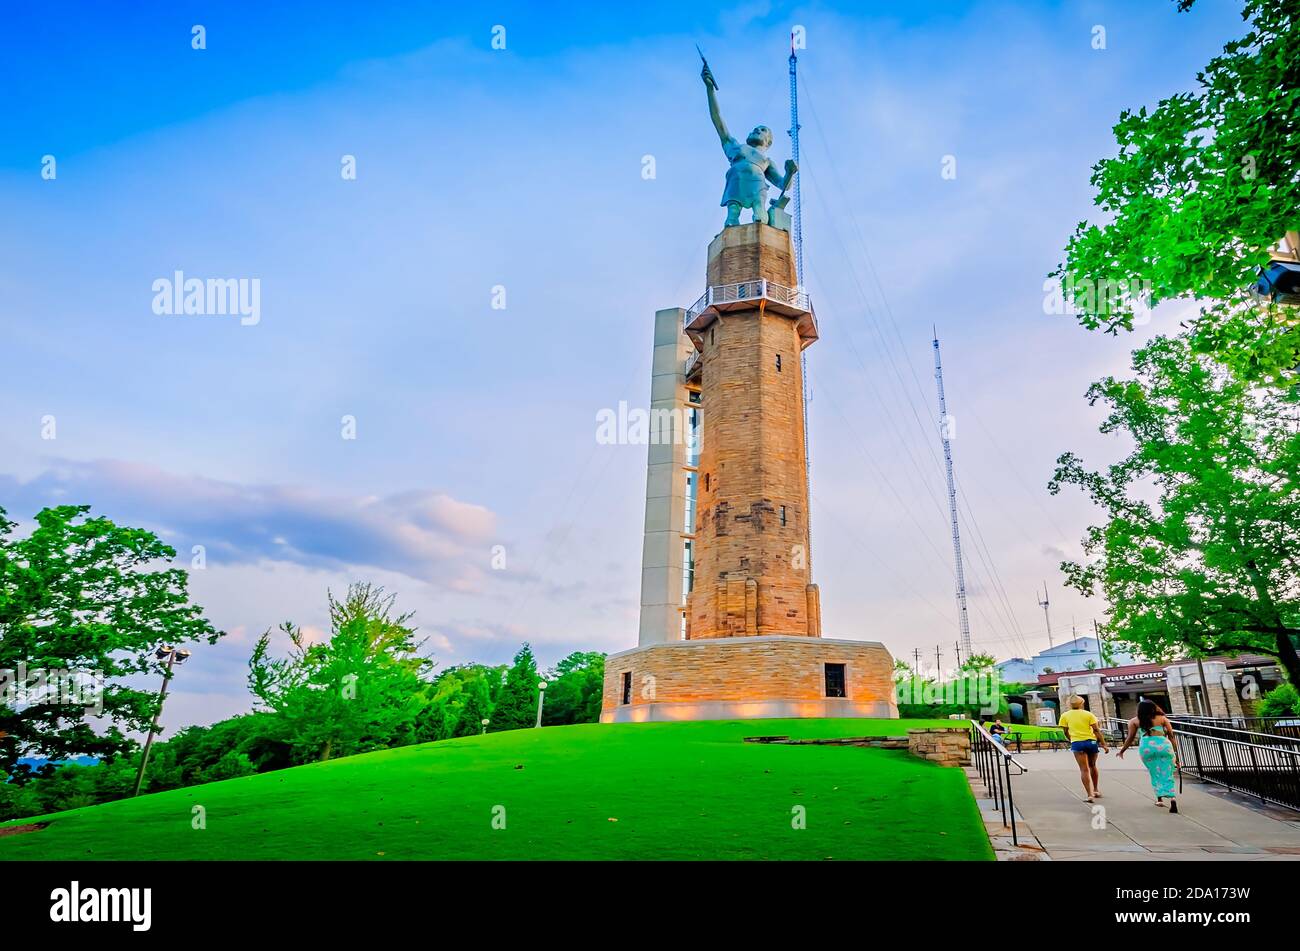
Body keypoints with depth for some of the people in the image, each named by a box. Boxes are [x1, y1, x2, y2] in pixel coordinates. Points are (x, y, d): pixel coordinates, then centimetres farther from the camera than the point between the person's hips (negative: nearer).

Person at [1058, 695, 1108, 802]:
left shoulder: (1065, 716, 4)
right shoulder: (1089, 714, 3)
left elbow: (1066, 732, 9)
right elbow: (1096, 730, -4)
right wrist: (1104, 744, -2)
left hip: (1077, 743, -2)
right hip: (1091, 741, 2)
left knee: (1084, 769, -2)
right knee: (1092, 766, 22)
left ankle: (1089, 794, -11)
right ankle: (1096, 790, 33)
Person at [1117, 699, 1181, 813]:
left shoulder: (1135, 721, 15)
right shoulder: (1162, 718, 16)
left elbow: (1130, 738, 11)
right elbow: (1171, 736, 9)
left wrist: (1122, 750, 23)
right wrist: (1176, 752, 13)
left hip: (1146, 747, 0)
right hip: (1164, 745, 0)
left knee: (1155, 775, 17)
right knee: (1167, 775, 3)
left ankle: (1159, 799, 14)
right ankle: (1172, 798, -15)